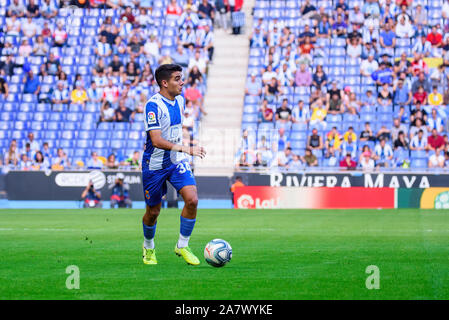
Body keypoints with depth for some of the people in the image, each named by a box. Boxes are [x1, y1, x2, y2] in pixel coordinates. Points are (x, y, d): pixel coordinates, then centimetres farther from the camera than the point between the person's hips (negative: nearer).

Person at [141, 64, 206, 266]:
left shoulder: (179, 99, 3)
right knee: (153, 211, 7)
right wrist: (186, 149, -38)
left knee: (192, 199, -15)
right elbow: (156, 140, -30)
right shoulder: (153, 105, -21)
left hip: (177, 162, 5)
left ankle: (182, 246, 0)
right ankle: (149, 248, 35)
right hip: (155, 164, -5)